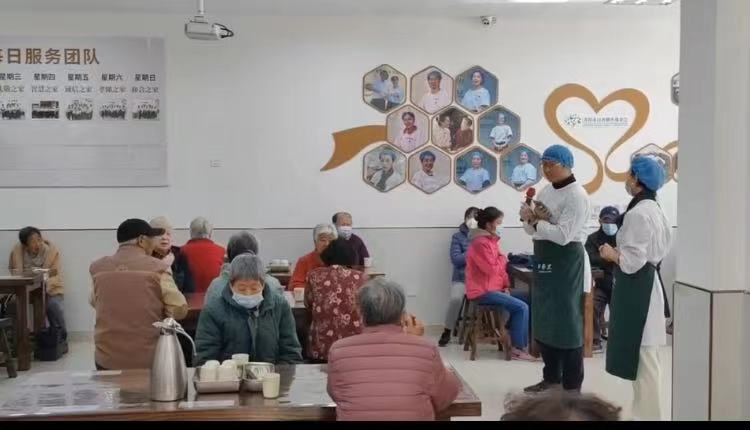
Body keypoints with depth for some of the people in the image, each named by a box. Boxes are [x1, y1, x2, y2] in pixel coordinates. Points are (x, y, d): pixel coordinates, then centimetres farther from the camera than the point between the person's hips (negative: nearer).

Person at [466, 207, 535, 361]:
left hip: (491, 288, 10)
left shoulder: (490, 240, 13)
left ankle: (518, 342, 9)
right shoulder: (480, 243, -19)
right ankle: (517, 348, -8)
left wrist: (506, 286, 5)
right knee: (521, 308, -17)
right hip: (482, 291, -10)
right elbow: (492, 270, -23)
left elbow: (500, 267, 17)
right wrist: (503, 259, -5)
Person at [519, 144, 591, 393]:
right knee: (544, 321, 15)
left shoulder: (577, 195, -14)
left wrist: (534, 220, -14)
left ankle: (572, 386, 10)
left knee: (567, 322, -1)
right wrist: (530, 219, -8)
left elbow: (563, 235, -22)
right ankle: (552, 378, 29)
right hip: (544, 261, 9)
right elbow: (531, 230, 14)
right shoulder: (546, 191, 12)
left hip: (567, 262, -9)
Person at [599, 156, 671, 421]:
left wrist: (610, 253, -5)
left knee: (641, 354, -1)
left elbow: (632, 261, -22)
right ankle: (648, 409, 27)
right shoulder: (655, 210, 11)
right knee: (645, 353, 17)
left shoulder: (637, 213, -19)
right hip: (648, 282, 10)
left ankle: (648, 413, 8)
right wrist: (618, 251, 14)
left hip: (636, 287, -10)